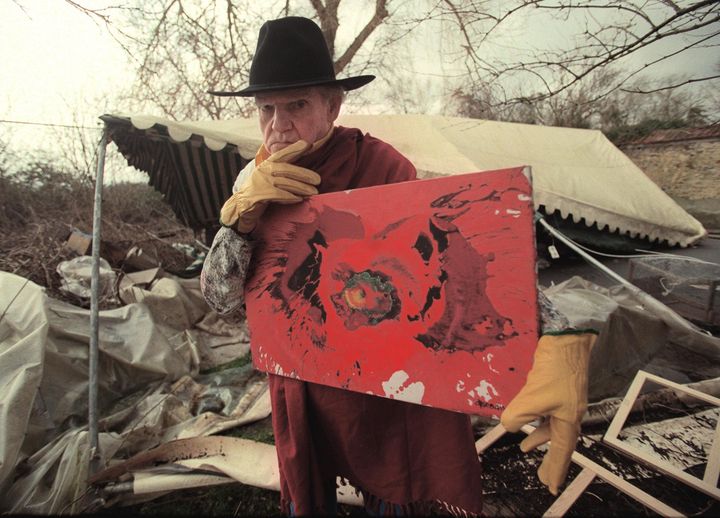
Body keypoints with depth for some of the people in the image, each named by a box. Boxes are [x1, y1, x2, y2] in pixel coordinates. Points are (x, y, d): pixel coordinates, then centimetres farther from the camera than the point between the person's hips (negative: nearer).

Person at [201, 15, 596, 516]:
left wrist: (558, 342, -47)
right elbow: (221, 297, -8)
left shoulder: (379, 165, -19)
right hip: (300, 394, 4)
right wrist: (243, 214, -27)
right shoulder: (252, 182, -5)